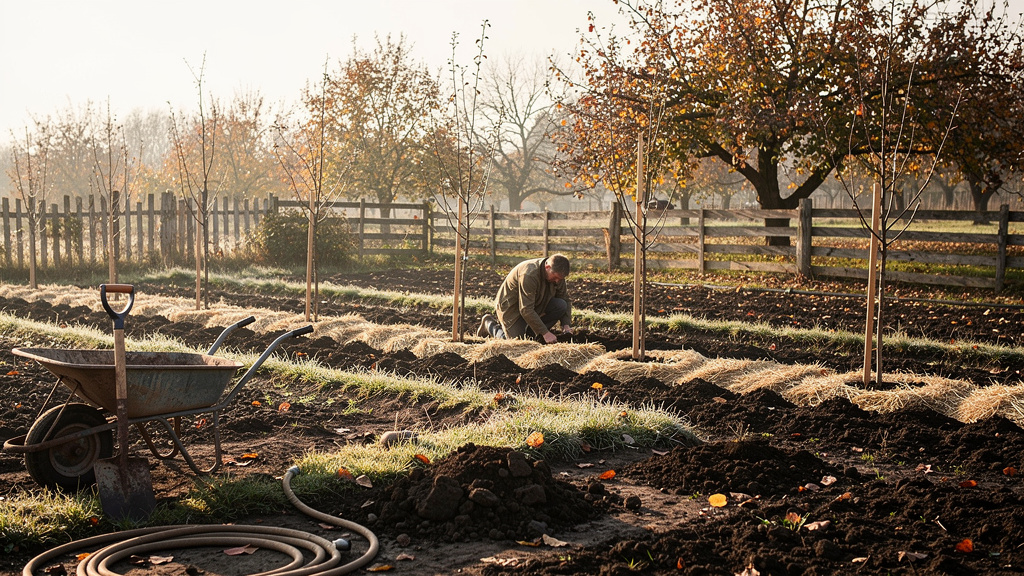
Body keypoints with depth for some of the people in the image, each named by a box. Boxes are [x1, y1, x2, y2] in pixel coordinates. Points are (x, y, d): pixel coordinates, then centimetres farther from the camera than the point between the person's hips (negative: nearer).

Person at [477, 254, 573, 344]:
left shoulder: (557, 275, -11)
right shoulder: (528, 275, -35)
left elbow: (565, 299, 2)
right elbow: (526, 310, -35)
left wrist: (566, 325, -14)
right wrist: (545, 333, -34)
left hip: (535, 304, 7)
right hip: (511, 306, -7)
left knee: (561, 305, -15)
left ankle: (529, 332, -2)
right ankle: (489, 323, 12)